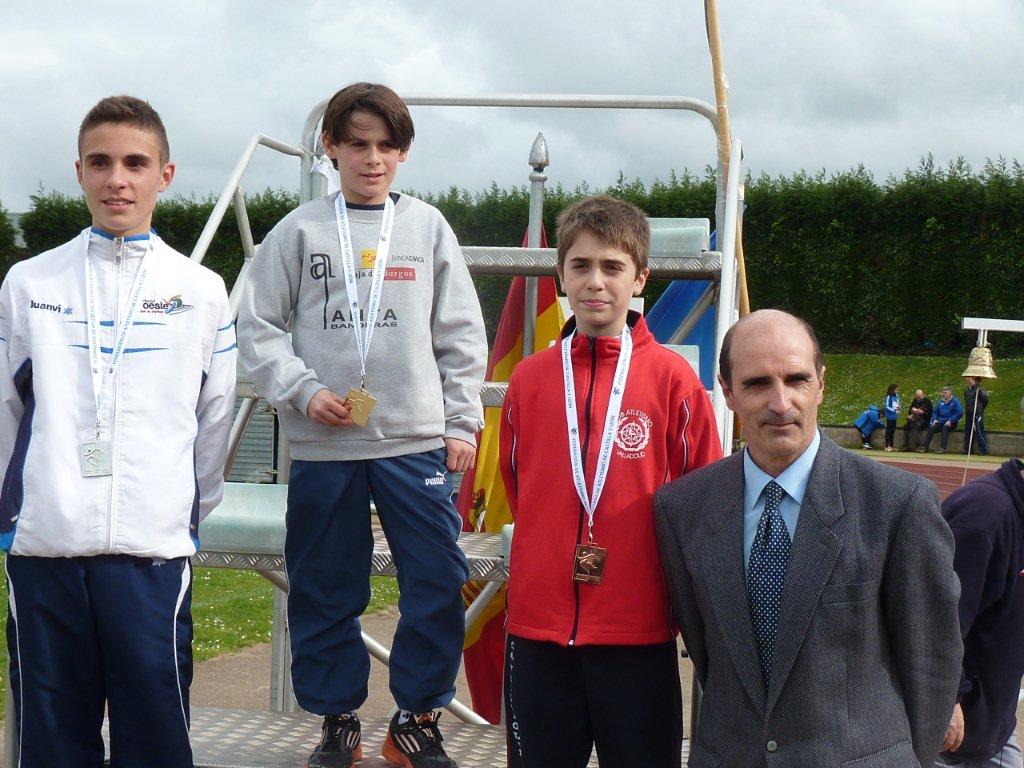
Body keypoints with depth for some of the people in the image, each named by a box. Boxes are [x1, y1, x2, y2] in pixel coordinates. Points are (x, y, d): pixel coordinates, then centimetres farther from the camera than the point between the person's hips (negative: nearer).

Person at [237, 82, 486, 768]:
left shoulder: (429, 228, 8)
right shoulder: (299, 231, 5)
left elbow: (462, 336, 9)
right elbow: (258, 329, 4)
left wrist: (462, 422, 4)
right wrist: (305, 393, -9)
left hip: (418, 441, 1)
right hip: (323, 449, 0)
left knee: (439, 584, -2)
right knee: (324, 592, 7)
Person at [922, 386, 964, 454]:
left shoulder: (955, 401, -2)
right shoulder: (940, 402, 16)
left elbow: (960, 413, -12)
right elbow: (935, 412, 23)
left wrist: (950, 421, -18)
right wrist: (934, 419, 3)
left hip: (950, 423, -5)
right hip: (940, 422, 5)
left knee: (945, 427, -36)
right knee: (931, 428, -21)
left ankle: (943, 448, -39)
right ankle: (924, 447, -24)